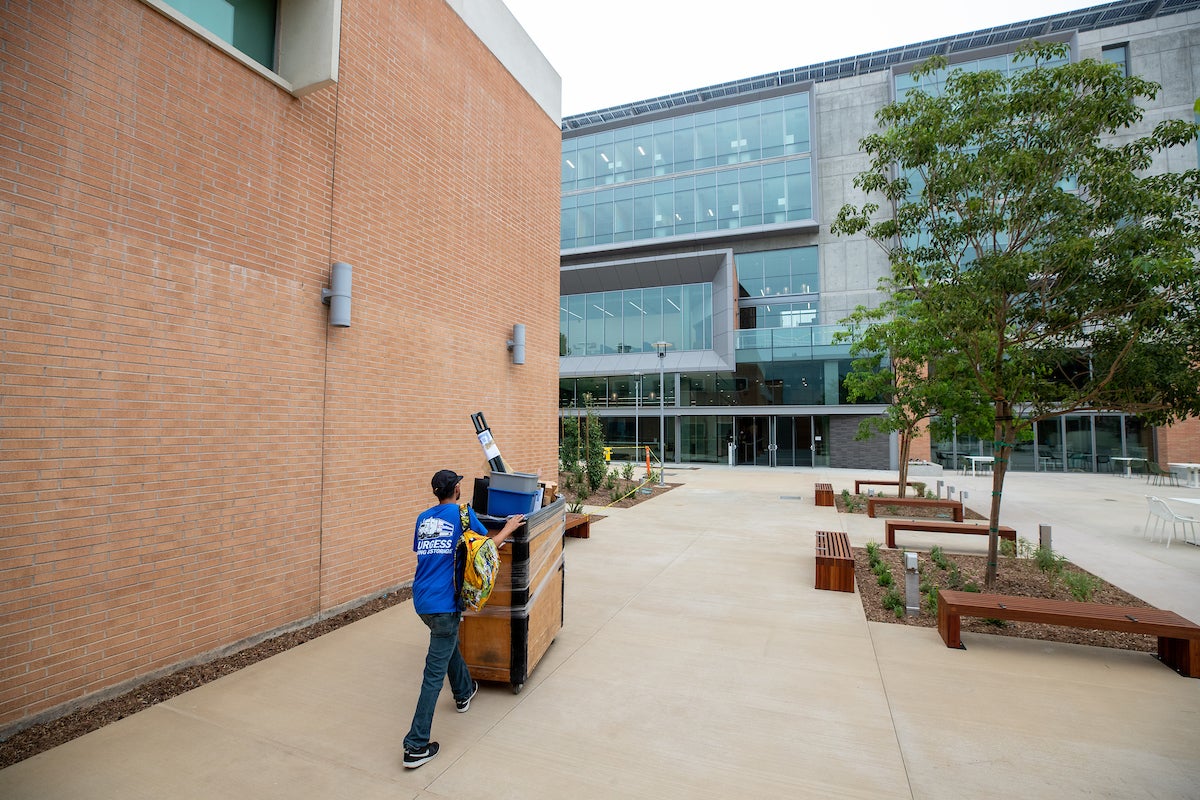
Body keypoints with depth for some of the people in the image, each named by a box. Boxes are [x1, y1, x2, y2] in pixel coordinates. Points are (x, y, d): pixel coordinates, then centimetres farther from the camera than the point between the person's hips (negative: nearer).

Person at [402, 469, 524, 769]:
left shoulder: (423, 517, 10)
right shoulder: (462, 513, -6)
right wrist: (508, 529, 17)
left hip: (421, 600, 7)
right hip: (444, 603, -7)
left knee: (448, 643, 30)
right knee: (435, 672, 0)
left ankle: (464, 692, 51)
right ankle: (416, 746, 4)